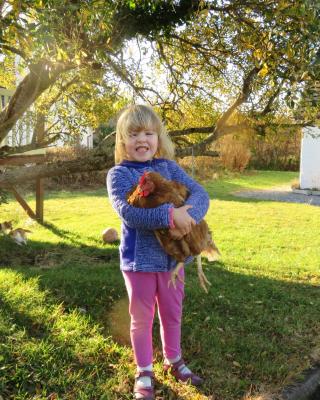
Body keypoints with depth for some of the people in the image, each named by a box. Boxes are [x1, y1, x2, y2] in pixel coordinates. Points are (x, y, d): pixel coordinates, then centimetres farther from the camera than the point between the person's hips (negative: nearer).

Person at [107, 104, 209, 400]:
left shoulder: (170, 168, 1)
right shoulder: (119, 174, -10)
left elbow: (200, 193, -10)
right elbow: (127, 212, -26)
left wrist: (187, 218, -31)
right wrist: (171, 215, -34)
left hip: (172, 255, 4)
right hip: (139, 258, -3)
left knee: (173, 313, 19)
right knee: (142, 318, 12)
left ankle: (173, 361, 43)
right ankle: (144, 372, 32)